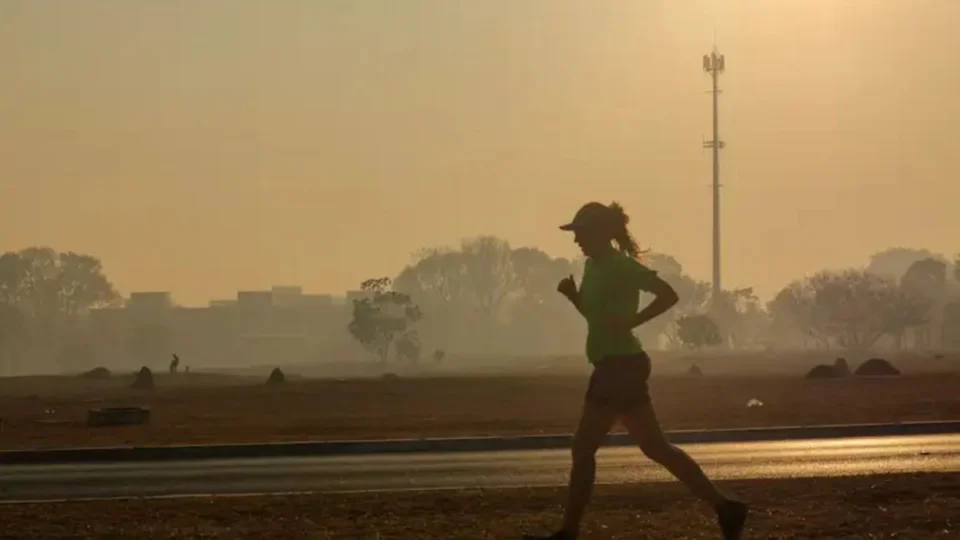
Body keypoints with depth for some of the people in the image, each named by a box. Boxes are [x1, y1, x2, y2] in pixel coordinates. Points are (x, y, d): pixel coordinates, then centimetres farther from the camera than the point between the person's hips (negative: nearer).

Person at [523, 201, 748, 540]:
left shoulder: (621, 266, -13)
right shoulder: (594, 266, 14)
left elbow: (668, 295, -20)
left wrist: (630, 321, -23)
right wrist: (572, 294, 6)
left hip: (620, 366, -10)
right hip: (614, 365, 10)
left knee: (584, 449, -5)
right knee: (655, 447, 10)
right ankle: (724, 507, 9)